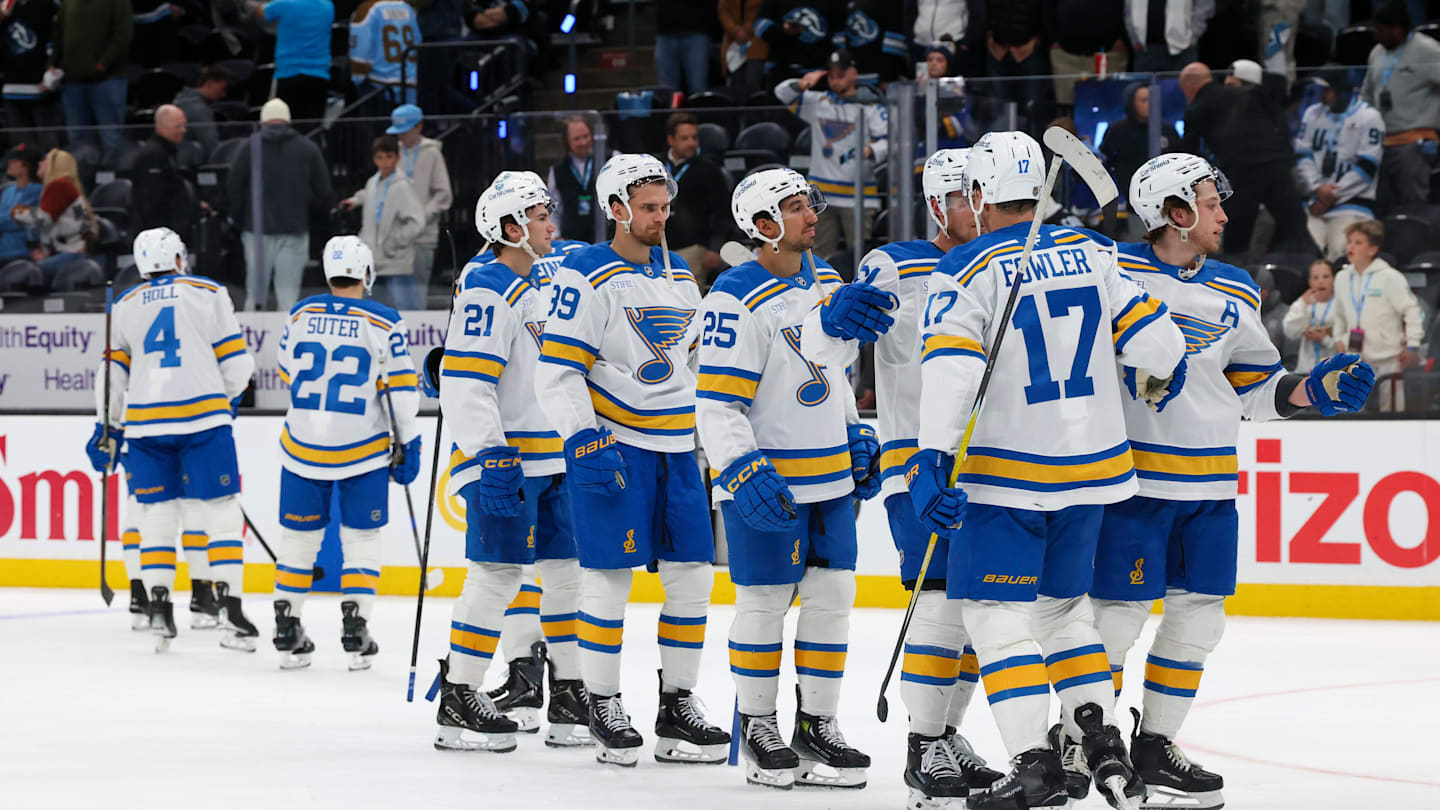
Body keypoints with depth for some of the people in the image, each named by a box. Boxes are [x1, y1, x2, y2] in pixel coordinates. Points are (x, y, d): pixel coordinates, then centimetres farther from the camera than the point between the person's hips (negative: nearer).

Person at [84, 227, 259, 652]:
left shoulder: (126, 306, 12)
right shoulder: (208, 293, 4)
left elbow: (113, 370, 12)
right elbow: (235, 359, 2)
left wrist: (108, 428, 20)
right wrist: (229, 396, 21)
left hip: (146, 422, 3)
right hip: (204, 417, -3)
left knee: (157, 514, 10)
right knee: (221, 512, 1)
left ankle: (159, 609, 2)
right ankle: (230, 609, -8)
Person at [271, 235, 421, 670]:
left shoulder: (300, 315, 0)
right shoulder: (384, 323, -8)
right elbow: (401, 389, -8)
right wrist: (408, 446, 0)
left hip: (303, 444, 2)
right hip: (363, 450, -2)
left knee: (299, 536, 12)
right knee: (362, 538, 8)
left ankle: (287, 633, 13)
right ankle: (355, 635, 0)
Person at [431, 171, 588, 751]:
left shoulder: (537, 288, 17)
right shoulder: (487, 291, -13)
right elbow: (463, 381, -20)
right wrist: (491, 455, -26)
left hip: (548, 459, 9)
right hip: (502, 459, -9)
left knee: (568, 570, 8)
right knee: (498, 573, -10)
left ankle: (568, 698, 15)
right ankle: (457, 704, -5)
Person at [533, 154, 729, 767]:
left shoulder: (681, 278, 14)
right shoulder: (585, 278, -9)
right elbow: (556, 371, -13)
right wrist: (583, 439, -22)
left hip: (676, 447, 7)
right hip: (611, 447, -7)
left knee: (691, 573, 4)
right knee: (610, 574, -6)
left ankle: (677, 706, 13)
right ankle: (604, 707, 4)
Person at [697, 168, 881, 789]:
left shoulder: (827, 284, 9)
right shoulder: (738, 298, -16)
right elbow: (715, 404, -18)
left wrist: (857, 439, 20)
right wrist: (744, 471, -27)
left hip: (829, 477, 7)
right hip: (764, 476, -7)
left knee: (833, 596, 7)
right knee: (764, 602, 0)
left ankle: (817, 723, 17)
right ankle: (757, 728, 13)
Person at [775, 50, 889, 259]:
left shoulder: (872, 108, 2)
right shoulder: (817, 103, 13)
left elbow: (886, 142, -6)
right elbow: (782, 93, 8)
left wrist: (870, 151, -29)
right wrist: (801, 85, -14)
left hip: (857, 199, -4)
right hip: (821, 195, 4)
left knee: (859, 256, -8)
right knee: (823, 255, 5)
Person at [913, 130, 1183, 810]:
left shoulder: (968, 270, -10)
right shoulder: (1089, 253, 5)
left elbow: (949, 369, -22)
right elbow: (1152, 337, 5)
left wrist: (932, 459, -28)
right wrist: (1165, 373, 28)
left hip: (1006, 473, -6)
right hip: (1090, 469, 6)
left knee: (995, 612, 0)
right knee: (1062, 603, 20)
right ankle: (1105, 747, 13)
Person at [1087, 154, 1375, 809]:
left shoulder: (1234, 294, 11)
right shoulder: (1111, 273, -7)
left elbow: (1252, 390, 17)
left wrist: (1313, 390, 2)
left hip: (1209, 484, 6)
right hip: (1131, 477, -6)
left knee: (1199, 617, 7)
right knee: (1118, 613, -6)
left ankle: (1153, 747, 18)